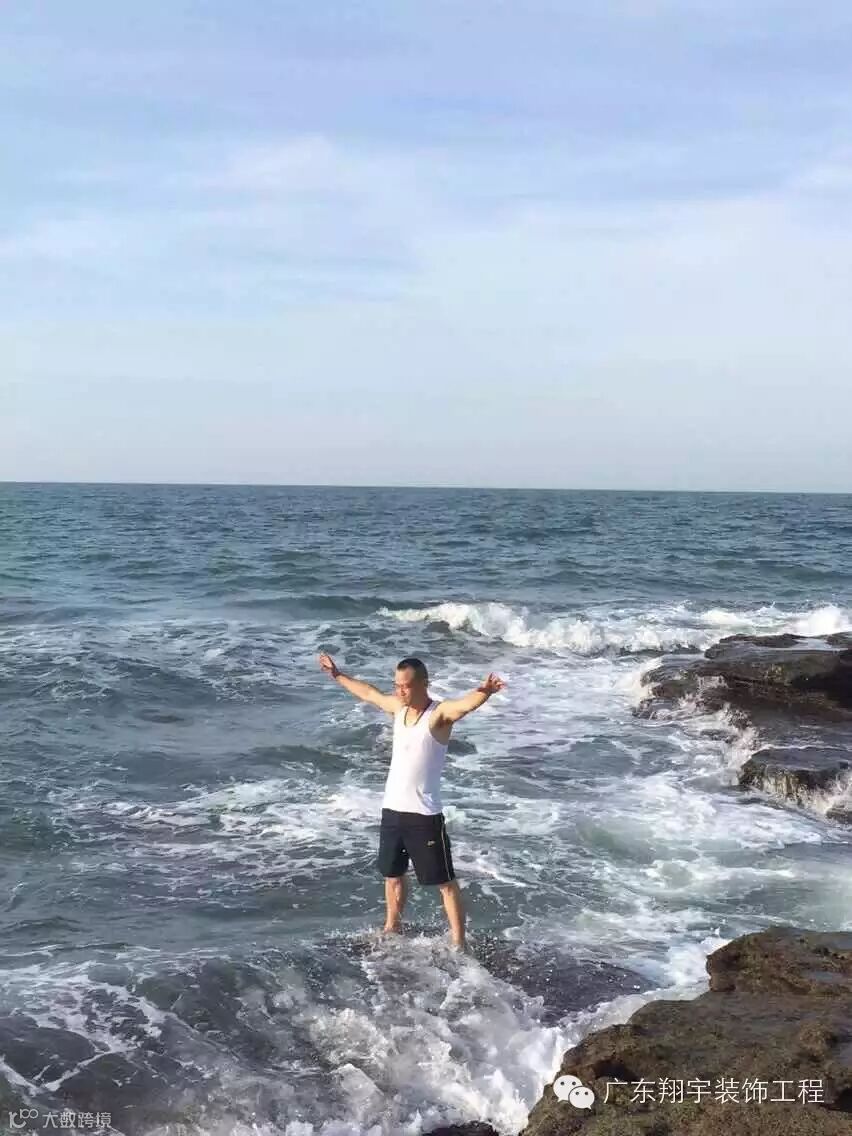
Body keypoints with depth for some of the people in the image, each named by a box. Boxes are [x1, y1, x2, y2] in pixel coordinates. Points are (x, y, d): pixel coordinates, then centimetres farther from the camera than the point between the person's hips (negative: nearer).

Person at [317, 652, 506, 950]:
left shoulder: (440, 713, -15)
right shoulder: (398, 707, 7)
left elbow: (466, 703, -37)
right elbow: (368, 692, 25)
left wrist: (484, 691, -59)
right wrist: (337, 675, 37)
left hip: (424, 815, -7)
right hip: (391, 810, 7)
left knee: (445, 881, -2)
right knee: (393, 874, 23)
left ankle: (458, 944, 3)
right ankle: (392, 928, 41)